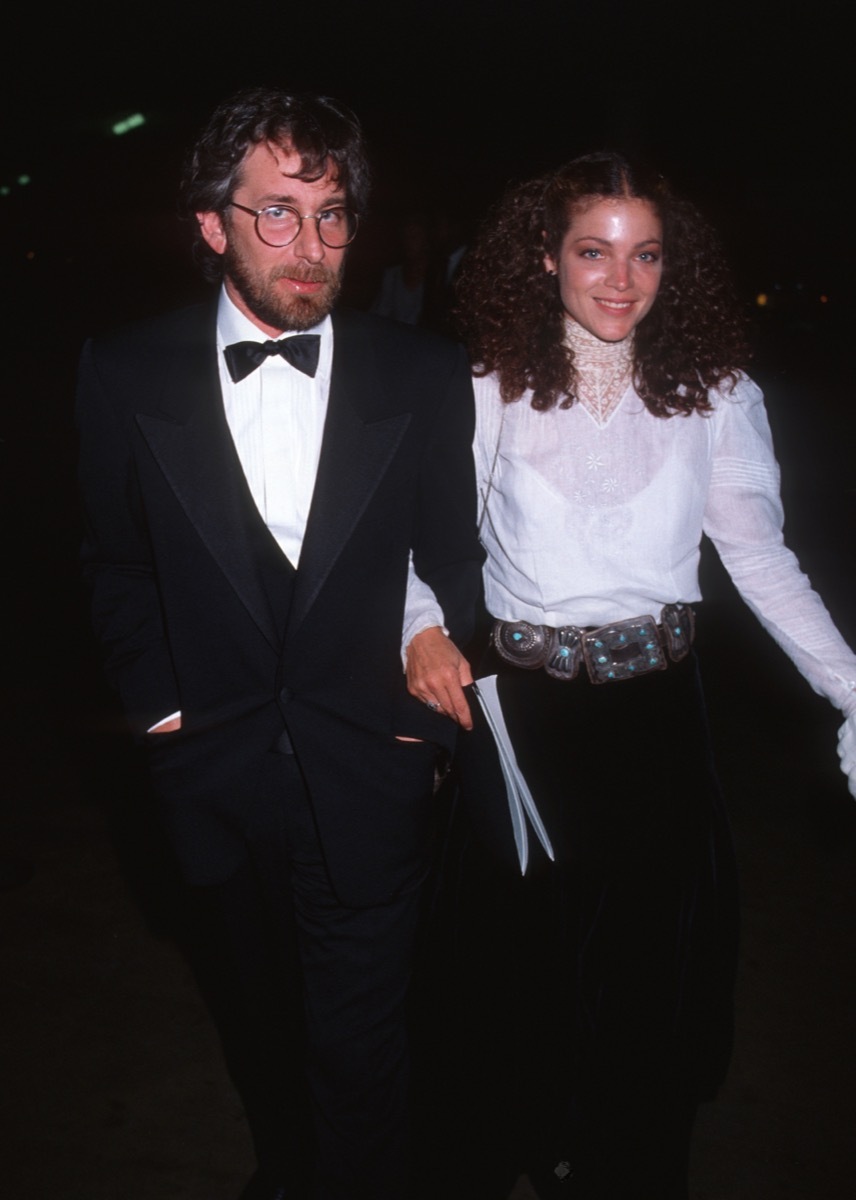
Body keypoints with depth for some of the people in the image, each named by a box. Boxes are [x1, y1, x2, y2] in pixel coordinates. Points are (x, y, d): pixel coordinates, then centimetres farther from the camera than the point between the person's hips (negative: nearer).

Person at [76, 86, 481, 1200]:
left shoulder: (426, 375, -6)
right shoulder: (125, 372, -6)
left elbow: (454, 554, 3)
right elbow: (118, 564, 5)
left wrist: (433, 632, -12)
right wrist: (158, 701, 0)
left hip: (368, 777, -2)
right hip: (218, 772, 2)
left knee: (360, 1053, 10)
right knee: (260, 1019, 26)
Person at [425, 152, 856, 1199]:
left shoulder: (716, 398, -2)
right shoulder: (491, 399, -5)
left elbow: (760, 556, 0)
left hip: (655, 713, 2)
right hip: (519, 716, -1)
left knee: (658, 964, 14)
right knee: (523, 963, 15)